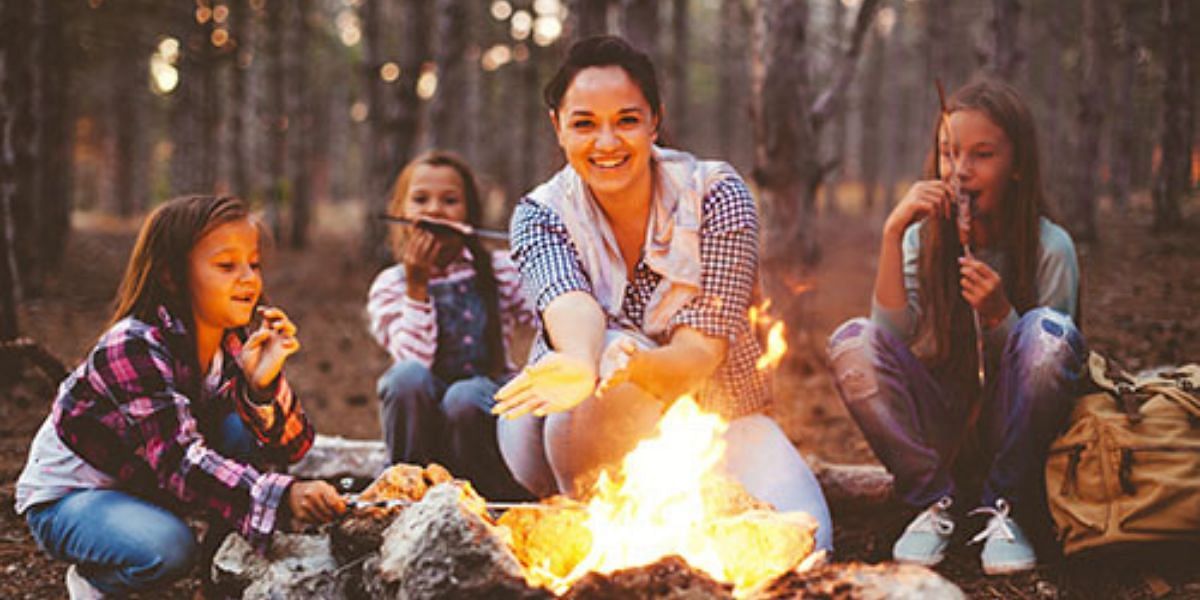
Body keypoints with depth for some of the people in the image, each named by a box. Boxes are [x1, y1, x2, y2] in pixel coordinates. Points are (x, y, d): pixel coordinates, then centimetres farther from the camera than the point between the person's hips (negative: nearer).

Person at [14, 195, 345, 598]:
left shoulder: (234, 342, -8)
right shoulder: (133, 348, -30)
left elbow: (293, 446, -13)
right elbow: (179, 460, -41)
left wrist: (264, 384, -34)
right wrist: (282, 497, -55)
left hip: (146, 486, 6)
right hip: (66, 495, -6)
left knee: (248, 431, -15)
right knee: (167, 548, -34)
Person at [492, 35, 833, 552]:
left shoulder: (717, 196, -13)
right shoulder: (540, 215, -9)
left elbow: (700, 356, -23)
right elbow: (571, 304, -33)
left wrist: (633, 365, -47)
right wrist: (583, 365, -59)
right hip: (582, 438, 0)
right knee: (615, 347, -33)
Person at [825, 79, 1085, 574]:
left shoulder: (1050, 248, -9)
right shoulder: (924, 237, -2)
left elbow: (1046, 362, -9)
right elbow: (893, 334, -16)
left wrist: (999, 314, -28)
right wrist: (893, 231, -24)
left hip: (1010, 430, -2)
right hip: (939, 431, 2)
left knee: (1048, 330, -29)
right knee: (851, 342, -22)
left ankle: (1004, 508, -14)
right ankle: (936, 501, -9)